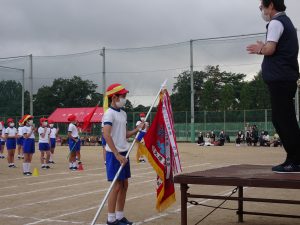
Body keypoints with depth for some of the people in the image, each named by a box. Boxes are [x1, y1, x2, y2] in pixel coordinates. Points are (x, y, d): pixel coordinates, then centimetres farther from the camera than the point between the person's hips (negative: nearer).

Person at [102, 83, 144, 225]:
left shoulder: (123, 113, 13)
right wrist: (117, 155, -27)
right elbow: (106, 135, -24)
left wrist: (137, 129, 2)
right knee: (117, 186, -5)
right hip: (114, 154, -8)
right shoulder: (109, 113, -14)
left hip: (123, 153, 8)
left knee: (124, 185, 11)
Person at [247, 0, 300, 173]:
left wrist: (260, 49, 1)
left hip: (280, 78, -10)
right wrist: (262, 49, 15)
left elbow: (270, 49, -18)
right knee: (284, 120, 11)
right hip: (286, 77, 10)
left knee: (284, 120, -9)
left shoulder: (276, 22, -8)